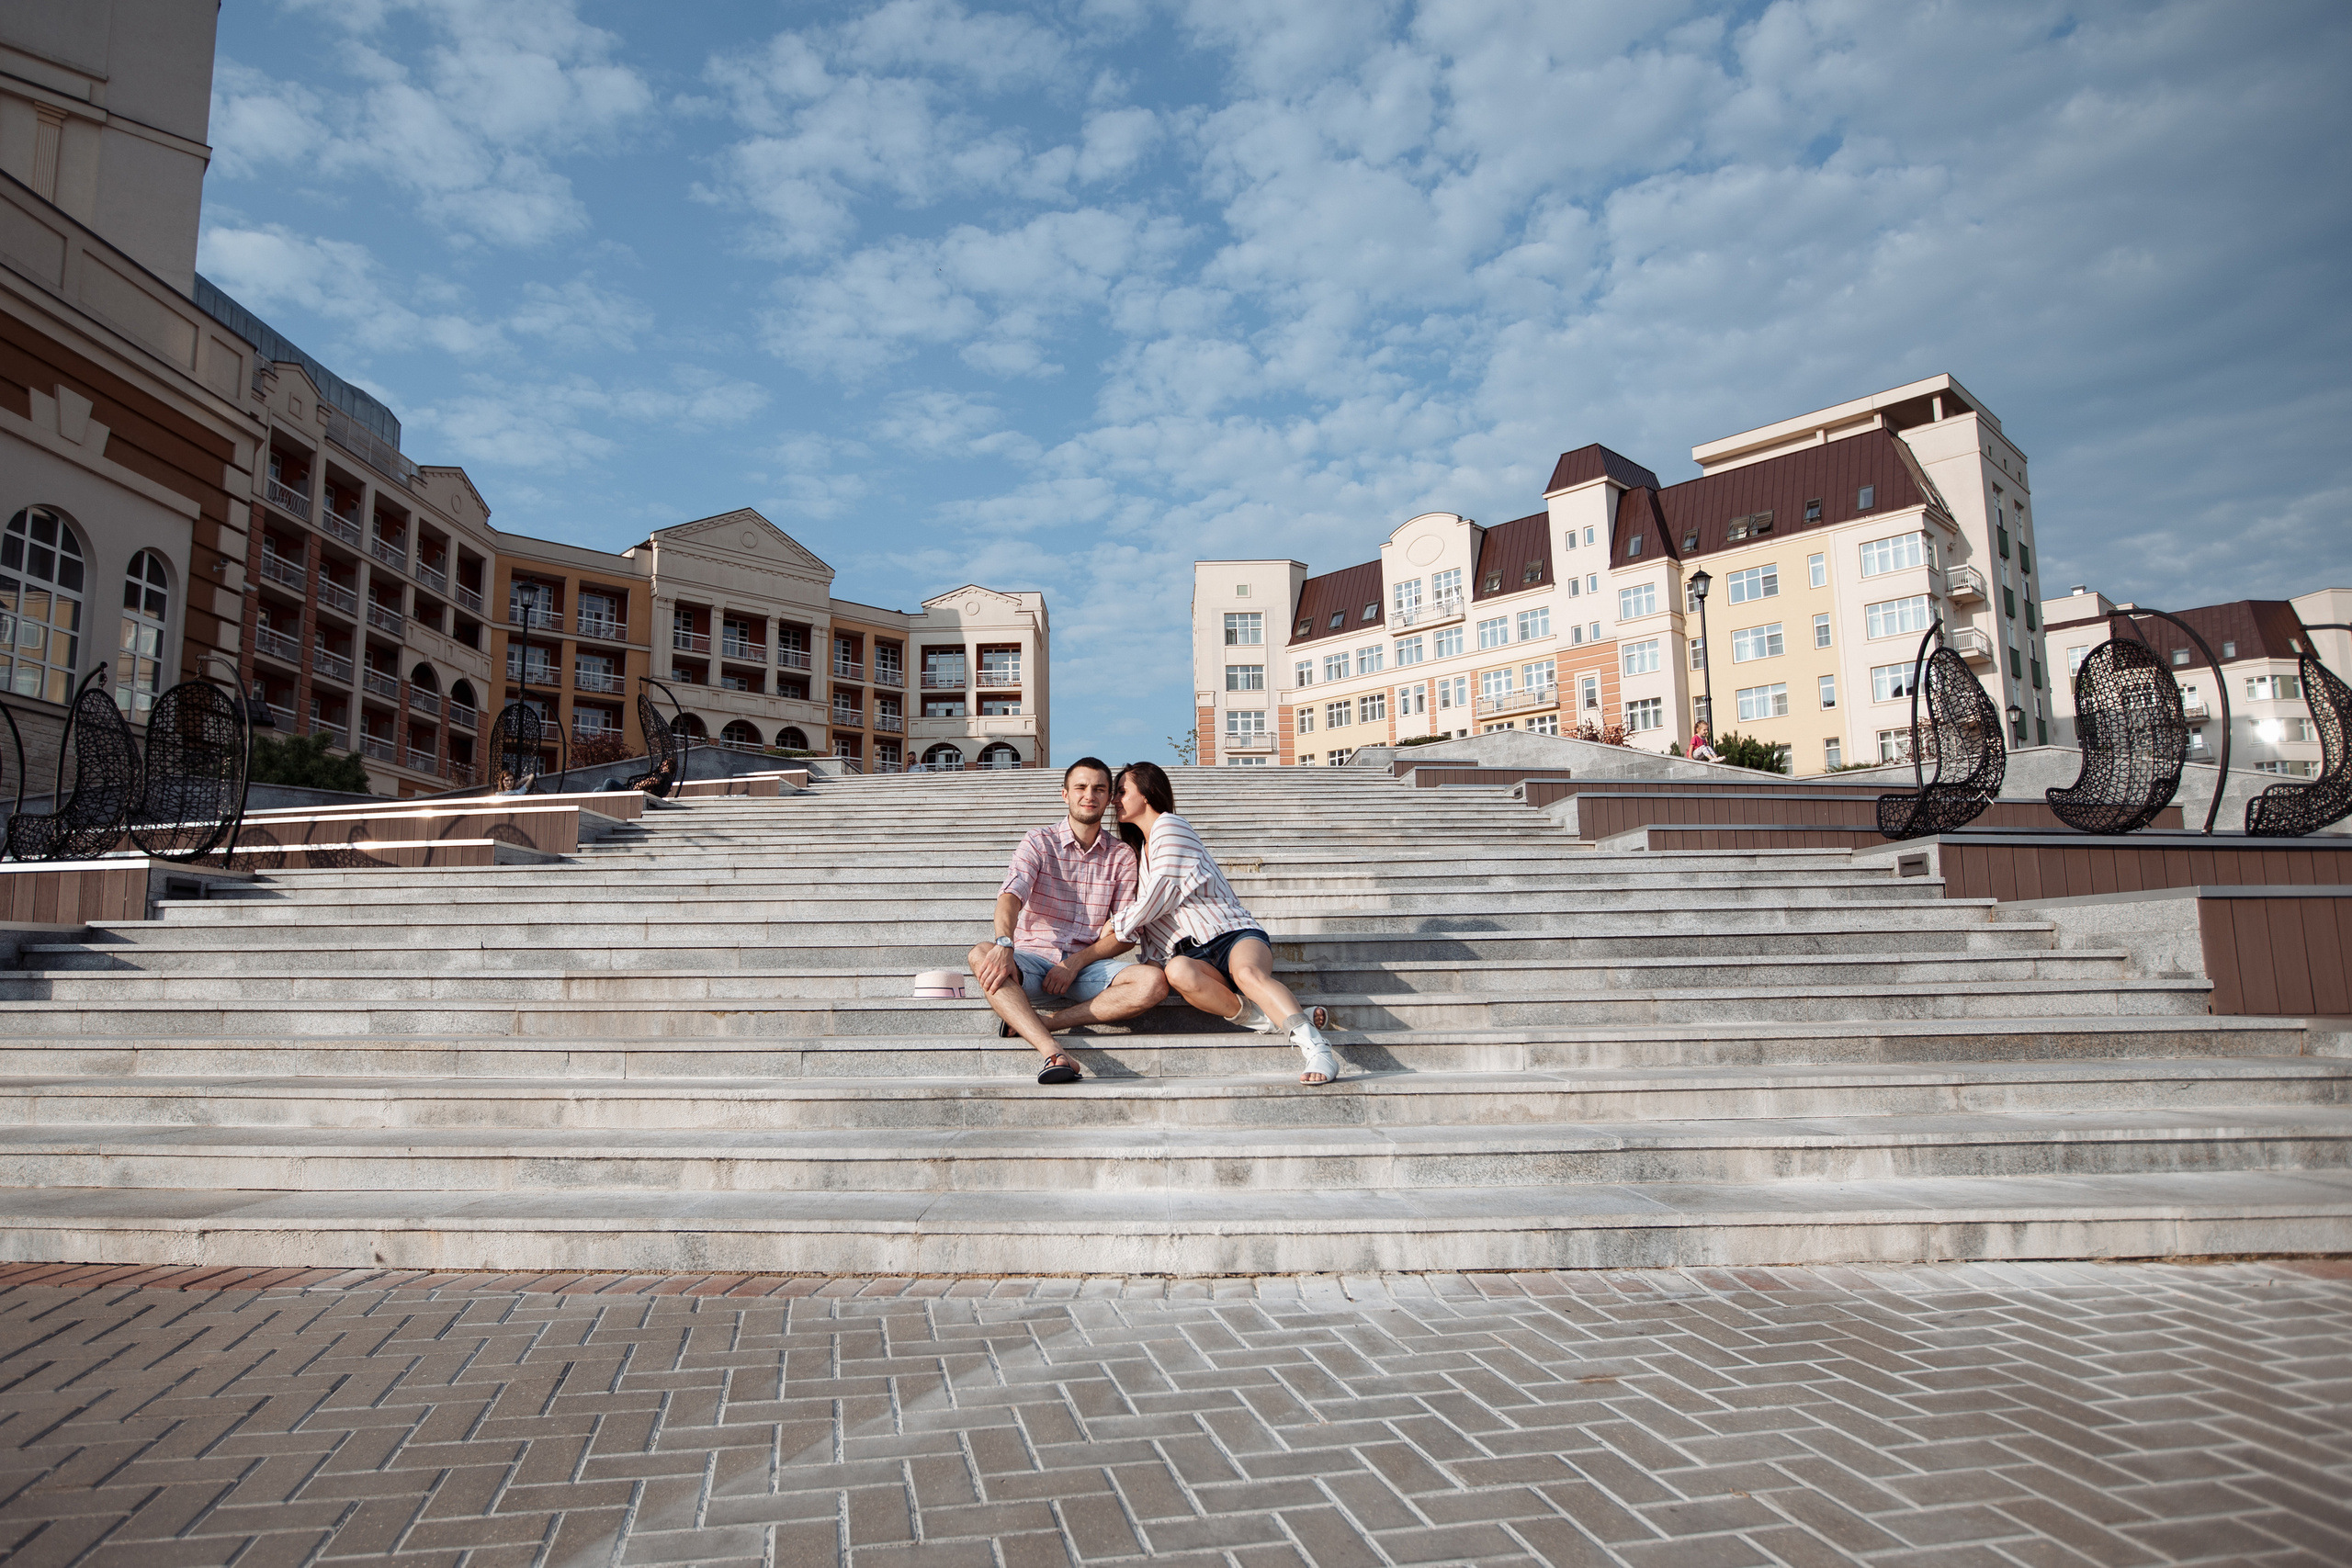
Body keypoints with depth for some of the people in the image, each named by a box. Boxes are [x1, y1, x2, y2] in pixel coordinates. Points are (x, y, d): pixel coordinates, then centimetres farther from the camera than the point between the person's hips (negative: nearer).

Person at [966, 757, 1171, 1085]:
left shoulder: (1122, 855, 8)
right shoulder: (1039, 842, 3)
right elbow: (1011, 894, -16)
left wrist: (1076, 963, -13)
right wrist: (1004, 944, -37)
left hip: (1089, 964, 1)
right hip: (1033, 959, -1)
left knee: (1154, 982, -28)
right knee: (981, 954, -33)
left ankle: (1026, 1024, -28)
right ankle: (1053, 1054, -49)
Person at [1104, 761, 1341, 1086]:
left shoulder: (1168, 825, 4)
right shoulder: (1140, 847, 30)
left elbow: (1162, 893, -4)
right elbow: (1146, 908, 41)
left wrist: (1118, 925, 8)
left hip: (1232, 934, -5)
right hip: (1191, 955, 5)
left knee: (1247, 972, -40)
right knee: (1178, 972, -35)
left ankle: (1316, 1047, -50)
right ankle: (1263, 1018, -29)